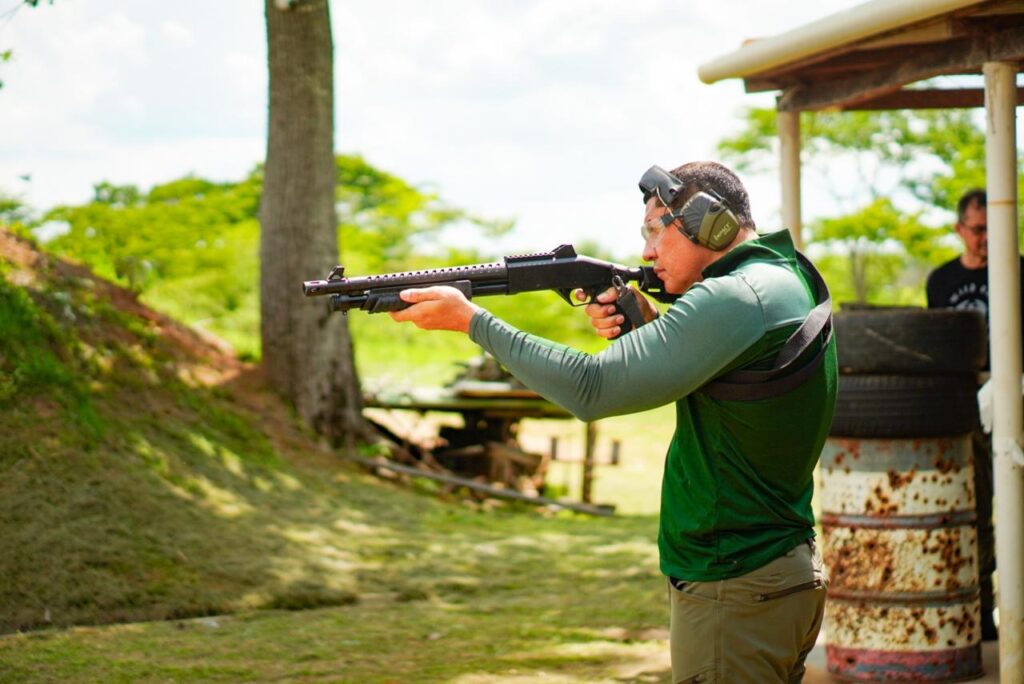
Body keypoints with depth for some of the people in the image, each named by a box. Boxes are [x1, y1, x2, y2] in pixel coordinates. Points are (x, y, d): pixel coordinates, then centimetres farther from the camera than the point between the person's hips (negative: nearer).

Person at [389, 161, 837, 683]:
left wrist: (469, 319, -16)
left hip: (736, 596, -10)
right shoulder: (788, 278, 10)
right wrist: (645, 324, 1)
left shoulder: (735, 300, -21)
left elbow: (591, 390, -22)